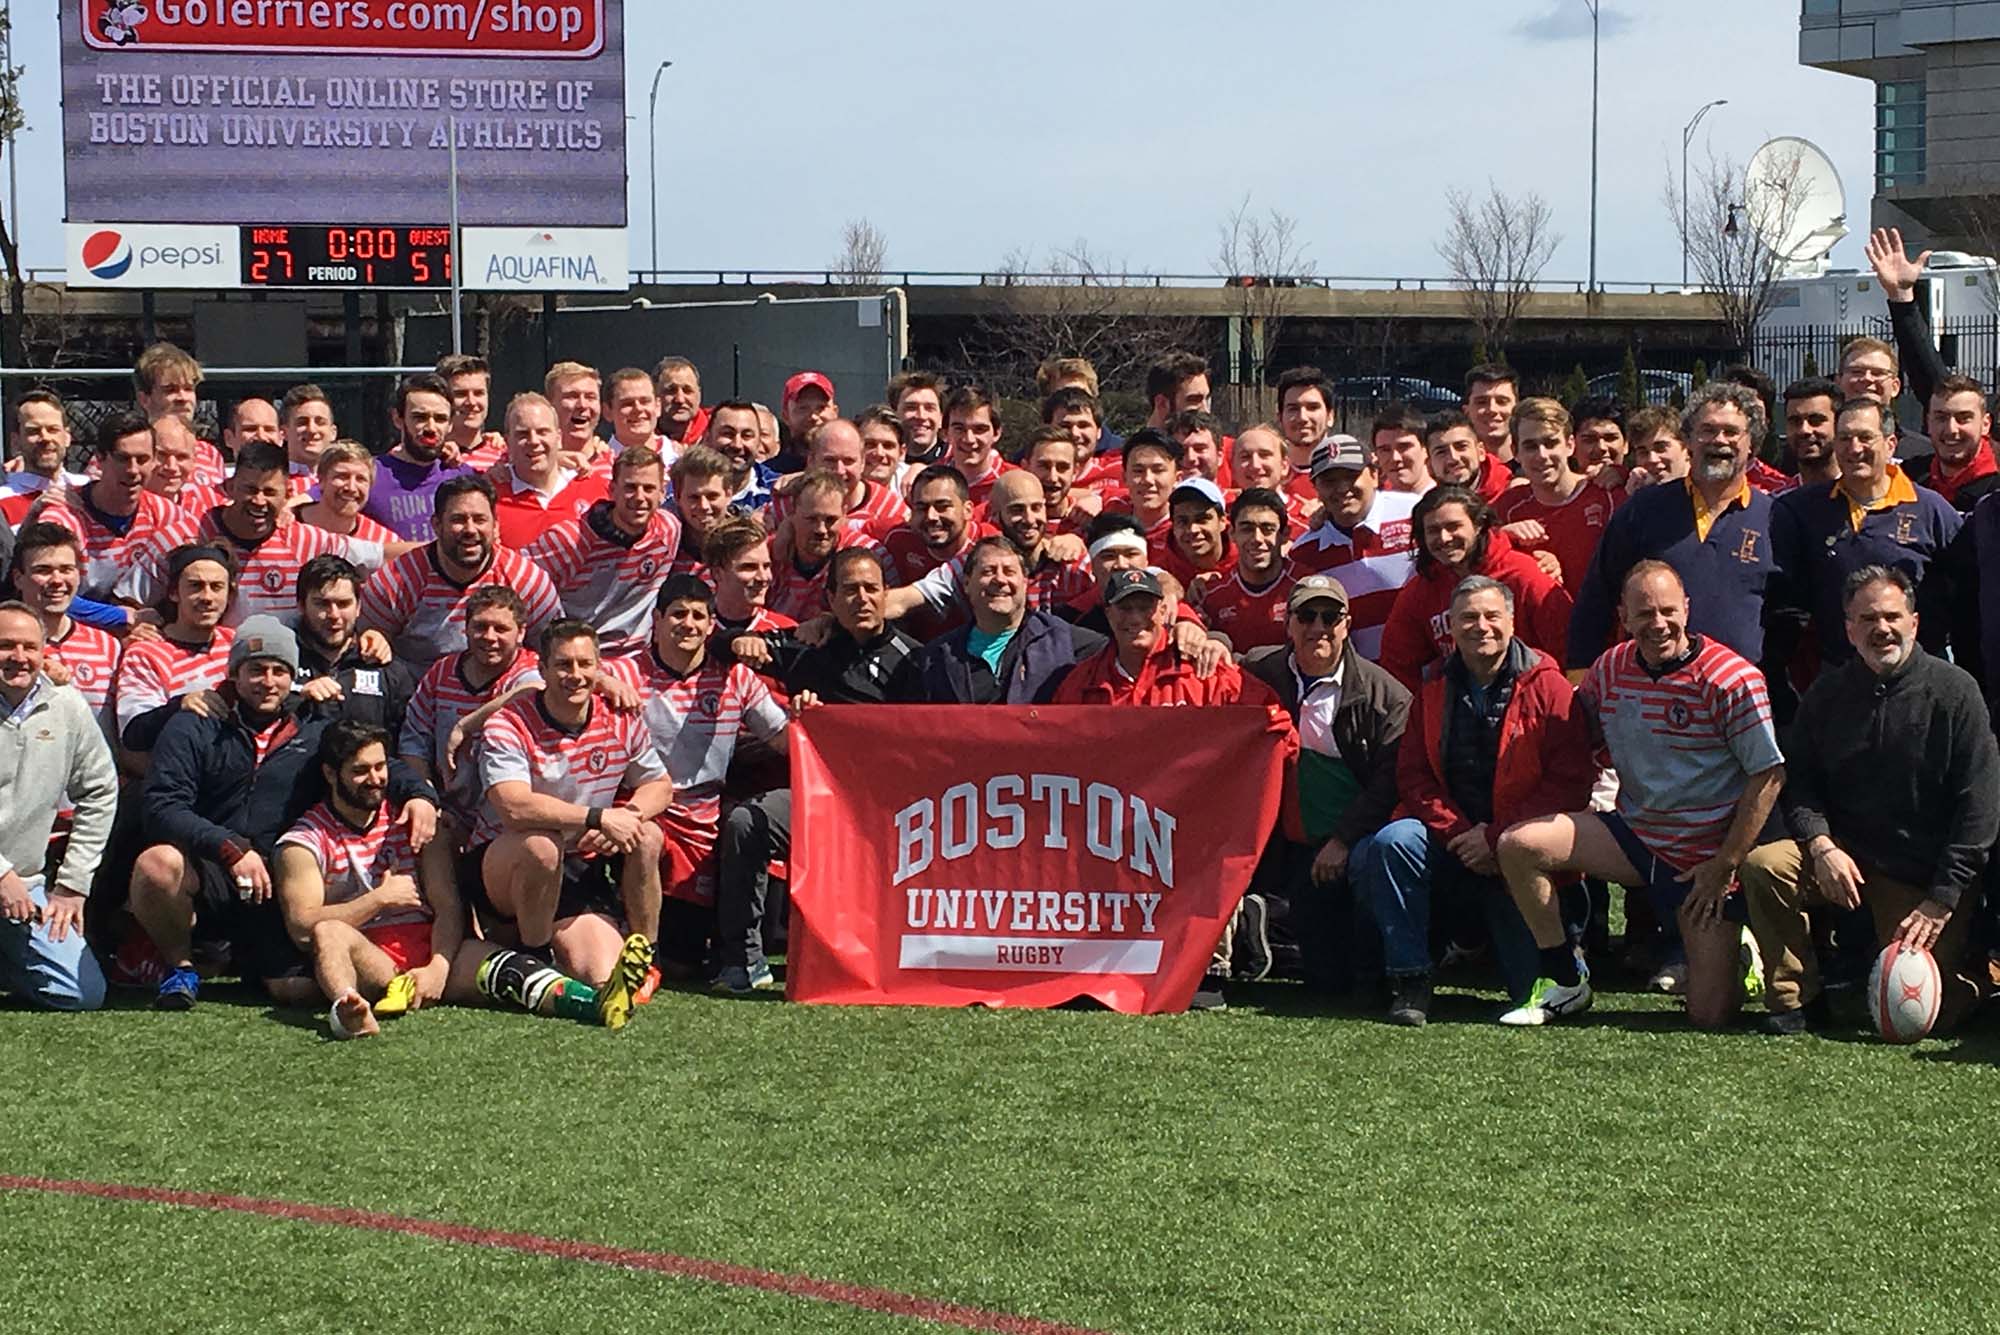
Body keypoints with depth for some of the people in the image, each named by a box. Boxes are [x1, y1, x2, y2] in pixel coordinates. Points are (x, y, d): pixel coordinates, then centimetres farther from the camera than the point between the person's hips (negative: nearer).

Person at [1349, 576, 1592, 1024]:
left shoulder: (1548, 688, -2)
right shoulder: (1434, 689, 10)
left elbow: (1571, 781, -10)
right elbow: (1413, 776, 5)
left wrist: (1497, 840, -15)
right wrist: (1459, 834, -12)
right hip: (1451, 844, 3)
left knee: (1532, 985, -12)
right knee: (1392, 843, -30)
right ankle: (1409, 981, -20)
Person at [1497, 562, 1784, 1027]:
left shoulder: (1731, 679, -16)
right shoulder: (1610, 667, 0)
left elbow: (1768, 776, -13)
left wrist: (1725, 866, -15)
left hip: (1704, 858, -4)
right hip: (1634, 834, 5)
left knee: (1710, 1015, -10)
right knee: (1519, 845, -17)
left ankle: (1734, 951, 29)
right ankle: (1565, 983, 0)